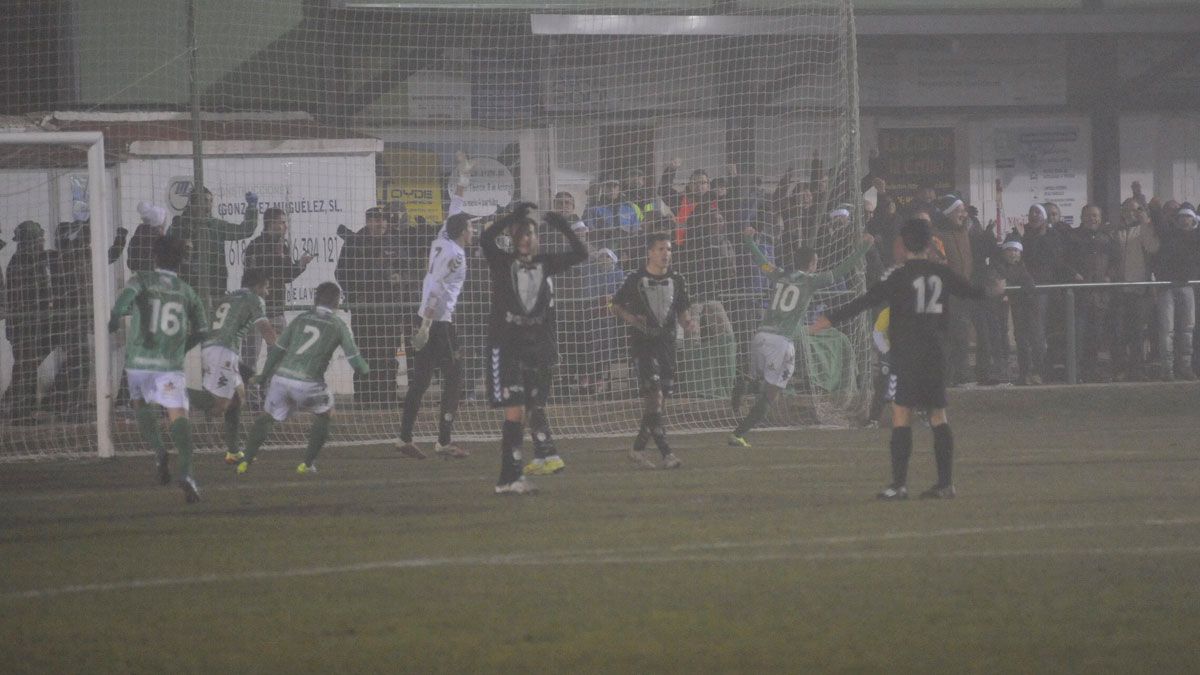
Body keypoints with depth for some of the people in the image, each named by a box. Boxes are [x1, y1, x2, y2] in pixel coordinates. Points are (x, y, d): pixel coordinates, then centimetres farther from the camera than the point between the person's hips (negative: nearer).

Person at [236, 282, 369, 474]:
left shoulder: (300, 319, 14)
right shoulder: (338, 325, 6)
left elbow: (277, 350, 17)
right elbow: (355, 360, 8)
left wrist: (264, 376, 29)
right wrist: (366, 369, 31)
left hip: (282, 377, 3)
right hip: (309, 384, -3)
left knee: (266, 417, 18)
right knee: (325, 415, 22)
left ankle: (246, 461, 4)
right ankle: (307, 463, 15)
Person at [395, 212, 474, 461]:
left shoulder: (440, 243, 10)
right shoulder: (455, 254, -13)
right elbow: (436, 287, -21)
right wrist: (426, 325, -24)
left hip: (426, 319, 9)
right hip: (440, 321, -9)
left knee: (421, 380, 11)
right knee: (454, 378, -3)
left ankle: (405, 438, 11)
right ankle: (444, 442, -6)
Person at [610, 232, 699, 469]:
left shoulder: (676, 280, 10)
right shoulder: (635, 280, -2)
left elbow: (682, 311, 18)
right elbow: (616, 306, 6)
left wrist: (688, 323, -4)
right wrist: (631, 319, -13)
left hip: (667, 343, 5)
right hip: (642, 343, -5)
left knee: (658, 401, 6)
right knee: (653, 395, -16)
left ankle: (638, 448, 20)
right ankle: (666, 453, -19)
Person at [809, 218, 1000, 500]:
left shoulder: (901, 276, -10)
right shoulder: (942, 273, 7)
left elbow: (868, 300, -16)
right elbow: (968, 290, 26)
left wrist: (831, 318, -15)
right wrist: (990, 293, 48)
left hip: (906, 353, -6)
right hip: (935, 353, 6)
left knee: (901, 415, -5)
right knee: (938, 416, 11)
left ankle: (899, 484, -11)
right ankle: (945, 483, 10)